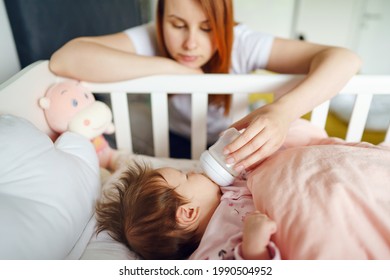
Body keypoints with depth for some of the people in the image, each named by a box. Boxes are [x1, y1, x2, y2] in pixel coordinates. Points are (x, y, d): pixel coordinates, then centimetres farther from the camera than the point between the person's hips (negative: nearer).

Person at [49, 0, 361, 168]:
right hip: (179, 141, 1)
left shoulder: (242, 43, -28)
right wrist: (169, 67, -40)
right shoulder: (150, 38, -26)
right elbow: (64, 58, -39)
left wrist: (283, 110, -55)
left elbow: (344, 59, -34)